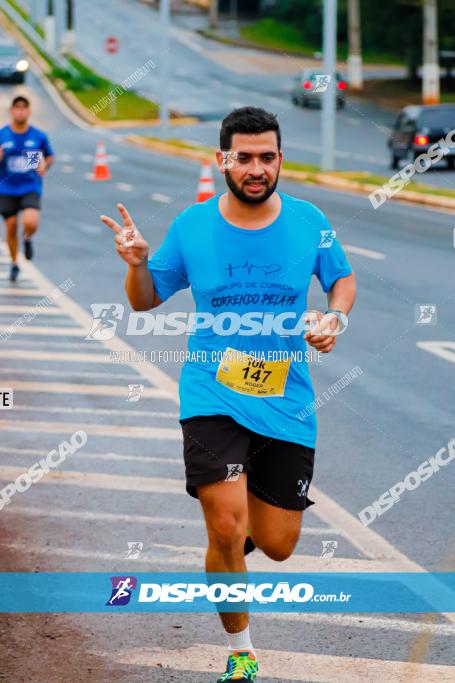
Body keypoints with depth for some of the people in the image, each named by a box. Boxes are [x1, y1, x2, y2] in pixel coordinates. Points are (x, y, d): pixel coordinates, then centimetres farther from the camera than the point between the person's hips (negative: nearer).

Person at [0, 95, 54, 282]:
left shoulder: (39, 136, -2)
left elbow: (49, 156, 13)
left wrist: (45, 165, -9)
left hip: (31, 188, -1)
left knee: (31, 223, -23)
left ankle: (27, 239, 14)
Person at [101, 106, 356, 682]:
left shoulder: (309, 222, -2)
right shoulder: (191, 227, -4)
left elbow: (343, 278, 15)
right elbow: (146, 299, 7)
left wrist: (334, 318, -5)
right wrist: (137, 263, -14)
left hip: (286, 404, 2)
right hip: (213, 400, -2)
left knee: (277, 545, 5)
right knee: (226, 533, -16)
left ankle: (250, 512, 44)